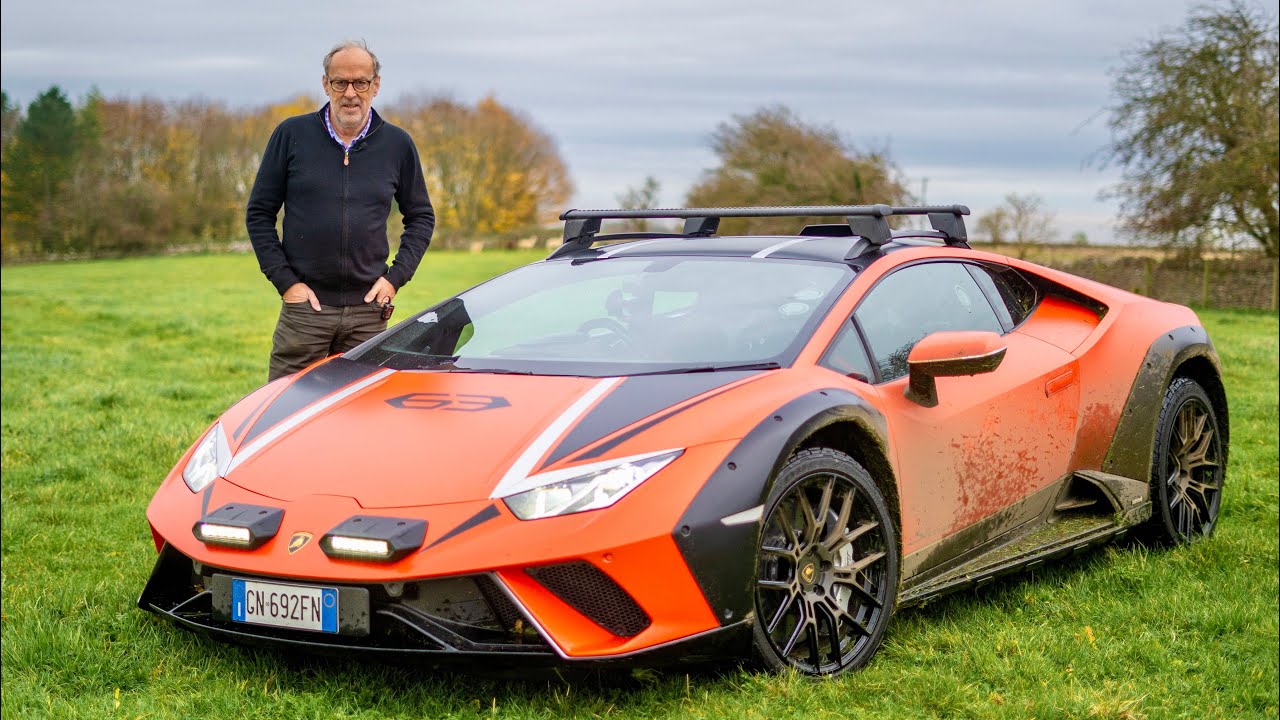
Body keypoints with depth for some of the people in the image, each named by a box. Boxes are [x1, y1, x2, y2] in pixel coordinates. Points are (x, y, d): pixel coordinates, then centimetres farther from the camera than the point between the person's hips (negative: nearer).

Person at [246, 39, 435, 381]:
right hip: (304, 305, -1)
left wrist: (396, 277, 3)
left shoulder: (397, 144, 6)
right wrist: (285, 281, -4)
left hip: (368, 311, 1)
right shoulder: (292, 134, 2)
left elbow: (422, 216, 16)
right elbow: (259, 213, 5)